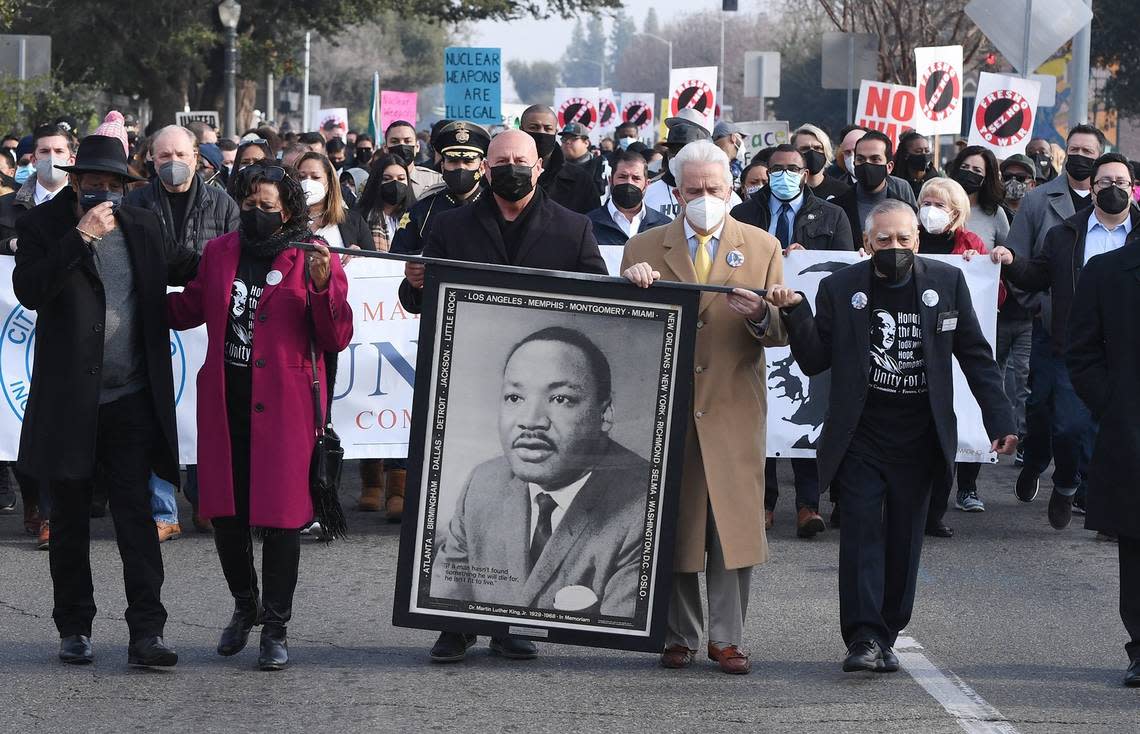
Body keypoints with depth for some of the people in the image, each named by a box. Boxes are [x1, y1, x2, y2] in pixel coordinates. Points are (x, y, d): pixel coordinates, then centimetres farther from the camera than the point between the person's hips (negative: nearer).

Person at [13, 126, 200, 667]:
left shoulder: (142, 226, 9)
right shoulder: (42, 225, -3)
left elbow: (174, 267, 27)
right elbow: (29, 290, -18)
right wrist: (82, 236, -19)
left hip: (131, 400, 2)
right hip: (67, 401, -2)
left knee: (136, 516, -3)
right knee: (69, 520, 9)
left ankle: (146, 632, -5)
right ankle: (74, 628, 21)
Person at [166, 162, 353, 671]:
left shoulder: (312, 259, -2)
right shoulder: (219, 253, 10)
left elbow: (338, 338, -5)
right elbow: (190, 309, 23)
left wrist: (323, 286, -20)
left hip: (284, 404, -4)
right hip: (224, 400, 4)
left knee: (279, 514, -4)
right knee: (224, 510, 8)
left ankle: (276, 628, 7)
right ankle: (245, 605, 32)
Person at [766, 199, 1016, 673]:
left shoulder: (947, 283, 3)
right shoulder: (840, 289, 0)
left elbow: (976, 356, 7)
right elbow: (814, 361, 0)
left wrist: (999, 420, 2)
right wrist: (795, 313, -16)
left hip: (919, 438, 2)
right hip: (860, 435, -1)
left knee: (904, 538, 5)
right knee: (862, 531, -11)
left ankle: (886, 636, 14)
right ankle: (864, 638, -14)